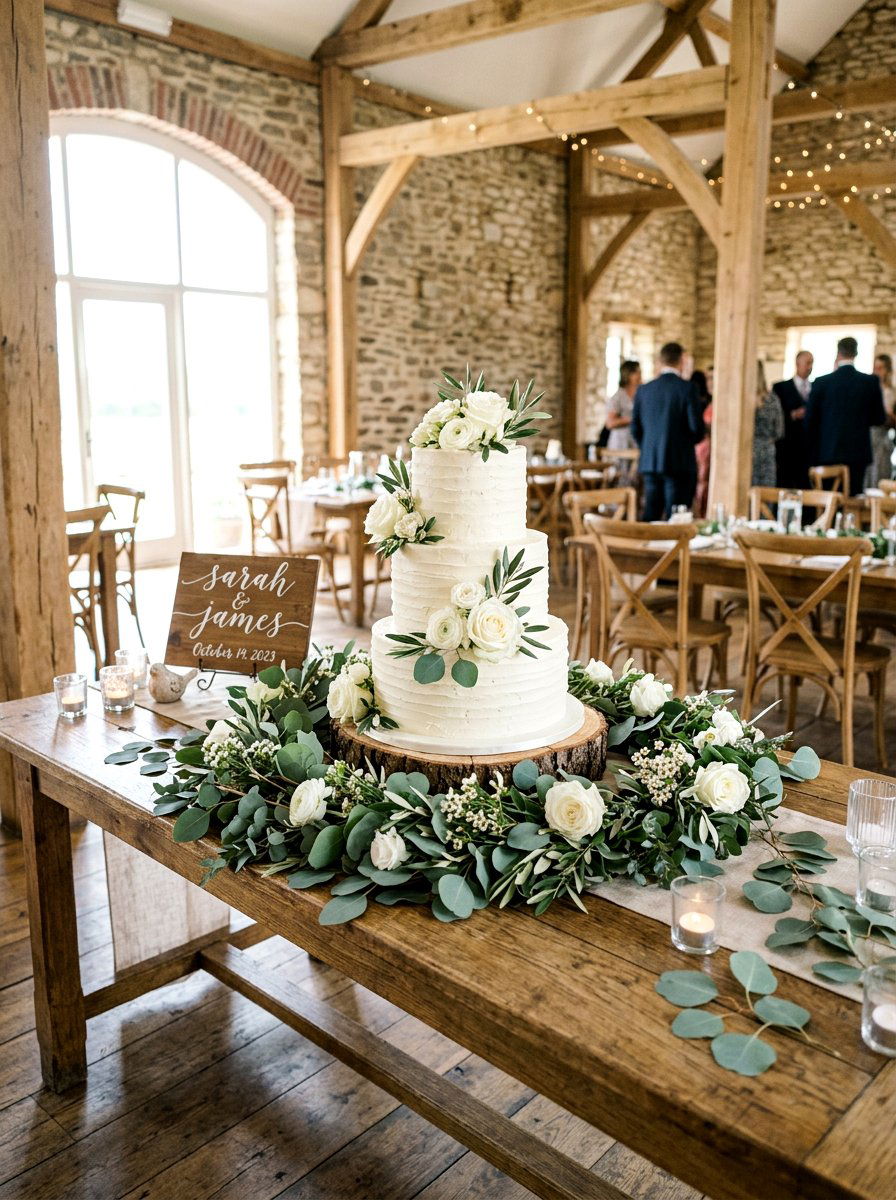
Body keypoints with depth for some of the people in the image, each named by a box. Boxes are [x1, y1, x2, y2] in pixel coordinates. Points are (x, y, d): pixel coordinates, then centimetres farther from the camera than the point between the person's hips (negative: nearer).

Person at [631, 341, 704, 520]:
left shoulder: (644, 389, 5)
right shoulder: (686, 388, -8)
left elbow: (635, 429, 8)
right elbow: (698, 429, -10)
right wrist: (686, 442, 11)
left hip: (649, 463, 4)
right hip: (679, 463, -4)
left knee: (650, 515, 10)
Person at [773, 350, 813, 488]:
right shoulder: (781, 387, 5)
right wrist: (792, 415, -14)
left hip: (810, 451, 3)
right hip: (786, 450, -3)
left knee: (806, 489, -1)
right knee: (784, 488, -3)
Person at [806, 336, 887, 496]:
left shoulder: (821, 382, -4)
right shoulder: (871, 381, -2)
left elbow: (810, 420, 1)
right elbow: (880, 419, 5)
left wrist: (813, 451, 13)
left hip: (827, 453, 0)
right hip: (858, 452, 0)